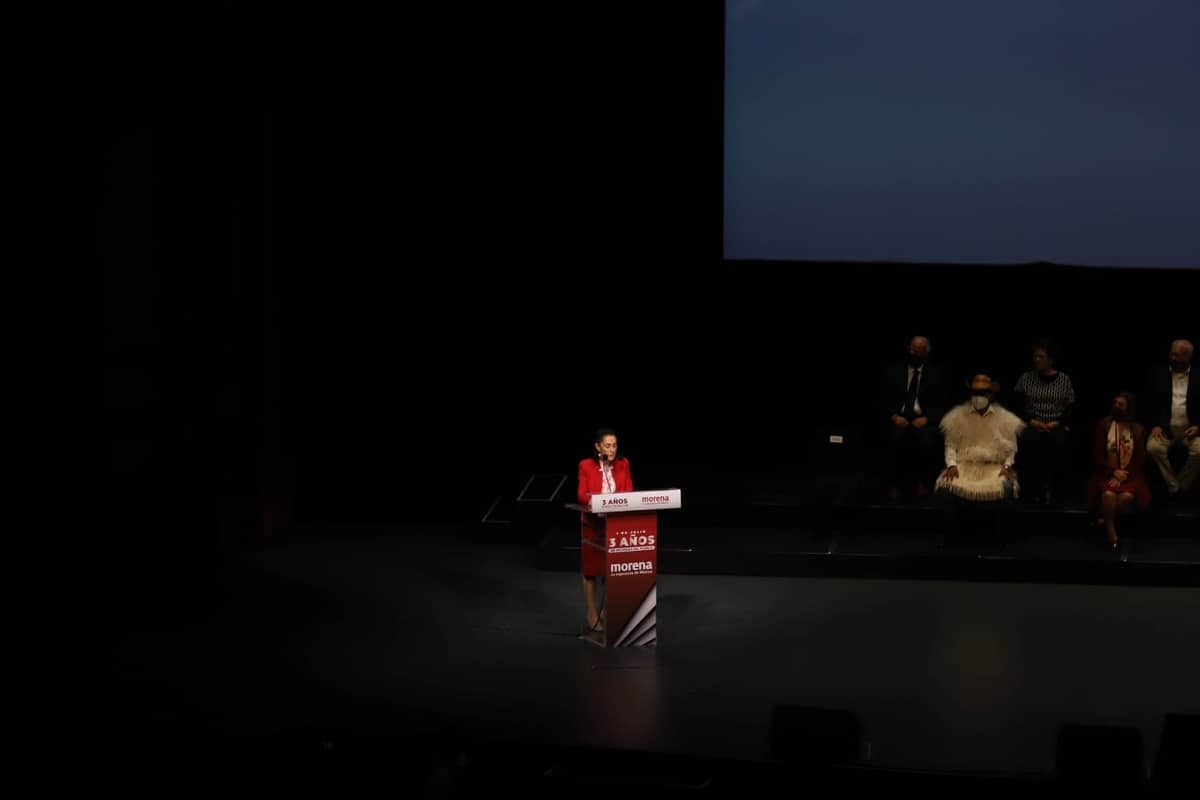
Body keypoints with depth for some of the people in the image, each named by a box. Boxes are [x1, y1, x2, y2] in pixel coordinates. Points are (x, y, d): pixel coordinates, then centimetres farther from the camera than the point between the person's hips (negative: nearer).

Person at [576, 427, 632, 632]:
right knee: (591, 569, 2)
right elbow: (581, 495, -11)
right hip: (593, 523, -3)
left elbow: (629, 492, 0)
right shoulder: (586, 466, -8)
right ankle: (592, 615, 11)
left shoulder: (623, 464, 2)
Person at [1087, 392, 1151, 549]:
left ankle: (1103, 518, -9)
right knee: (1108, 494, -34)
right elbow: (1097, 455, 1)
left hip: (1129, 474, 1)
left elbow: (1140, 459, 3)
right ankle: (1110, 530, -17)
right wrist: (1114, 472, -11)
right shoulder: (1103, 425, 4)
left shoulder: (1138, 429, 7)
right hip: (1107, 472, -1)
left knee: (1128, 495, -32)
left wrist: (1124, 475, -12)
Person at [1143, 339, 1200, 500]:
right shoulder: (1157, 374, 4)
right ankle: (1173, 486, -13)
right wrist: (1154, 425, -8)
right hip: (1165, 428, 1)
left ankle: (1182, 486, -8)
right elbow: (1149, 402, 5)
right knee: (1153, 447, -30)